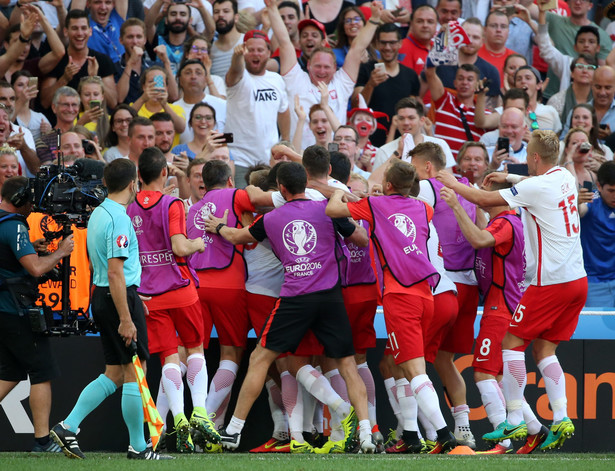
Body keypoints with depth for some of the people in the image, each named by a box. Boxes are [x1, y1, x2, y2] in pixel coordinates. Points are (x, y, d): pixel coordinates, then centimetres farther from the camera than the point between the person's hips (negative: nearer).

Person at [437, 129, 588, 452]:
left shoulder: (536, 187, -14)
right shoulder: (565, 178, 9)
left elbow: (484, 200, -10)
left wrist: (453, 184, 4)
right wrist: (509, 178, 29)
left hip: (552, 281, -8)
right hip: (577, 279, 8)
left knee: (512, 342, 0)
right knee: (544, 349, 12)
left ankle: (514, 421, -3)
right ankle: (561, 419, -1)